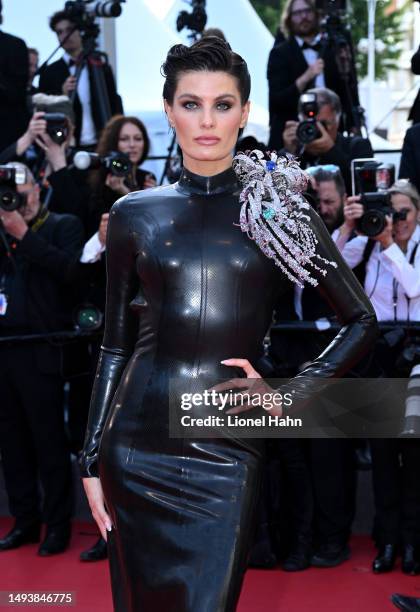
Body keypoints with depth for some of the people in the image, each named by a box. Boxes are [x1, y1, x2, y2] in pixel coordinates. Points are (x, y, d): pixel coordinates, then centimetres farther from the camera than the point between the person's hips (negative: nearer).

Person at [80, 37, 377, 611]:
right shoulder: (136, 214, 6)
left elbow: (362, 321, 7)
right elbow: (116, 344, 10)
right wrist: (92, 460, 6)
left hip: (225, 452, -2)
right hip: (137, 446, 2)